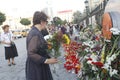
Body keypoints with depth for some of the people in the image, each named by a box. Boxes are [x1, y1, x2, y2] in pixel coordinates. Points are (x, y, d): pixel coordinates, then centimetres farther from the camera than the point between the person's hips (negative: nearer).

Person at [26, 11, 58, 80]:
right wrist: (46, 61, -23)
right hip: (36, 67, -9)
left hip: (39, 65, 9)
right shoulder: (35, 34, -23)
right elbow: (31, 53, -26)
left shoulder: (35, 32, 6)